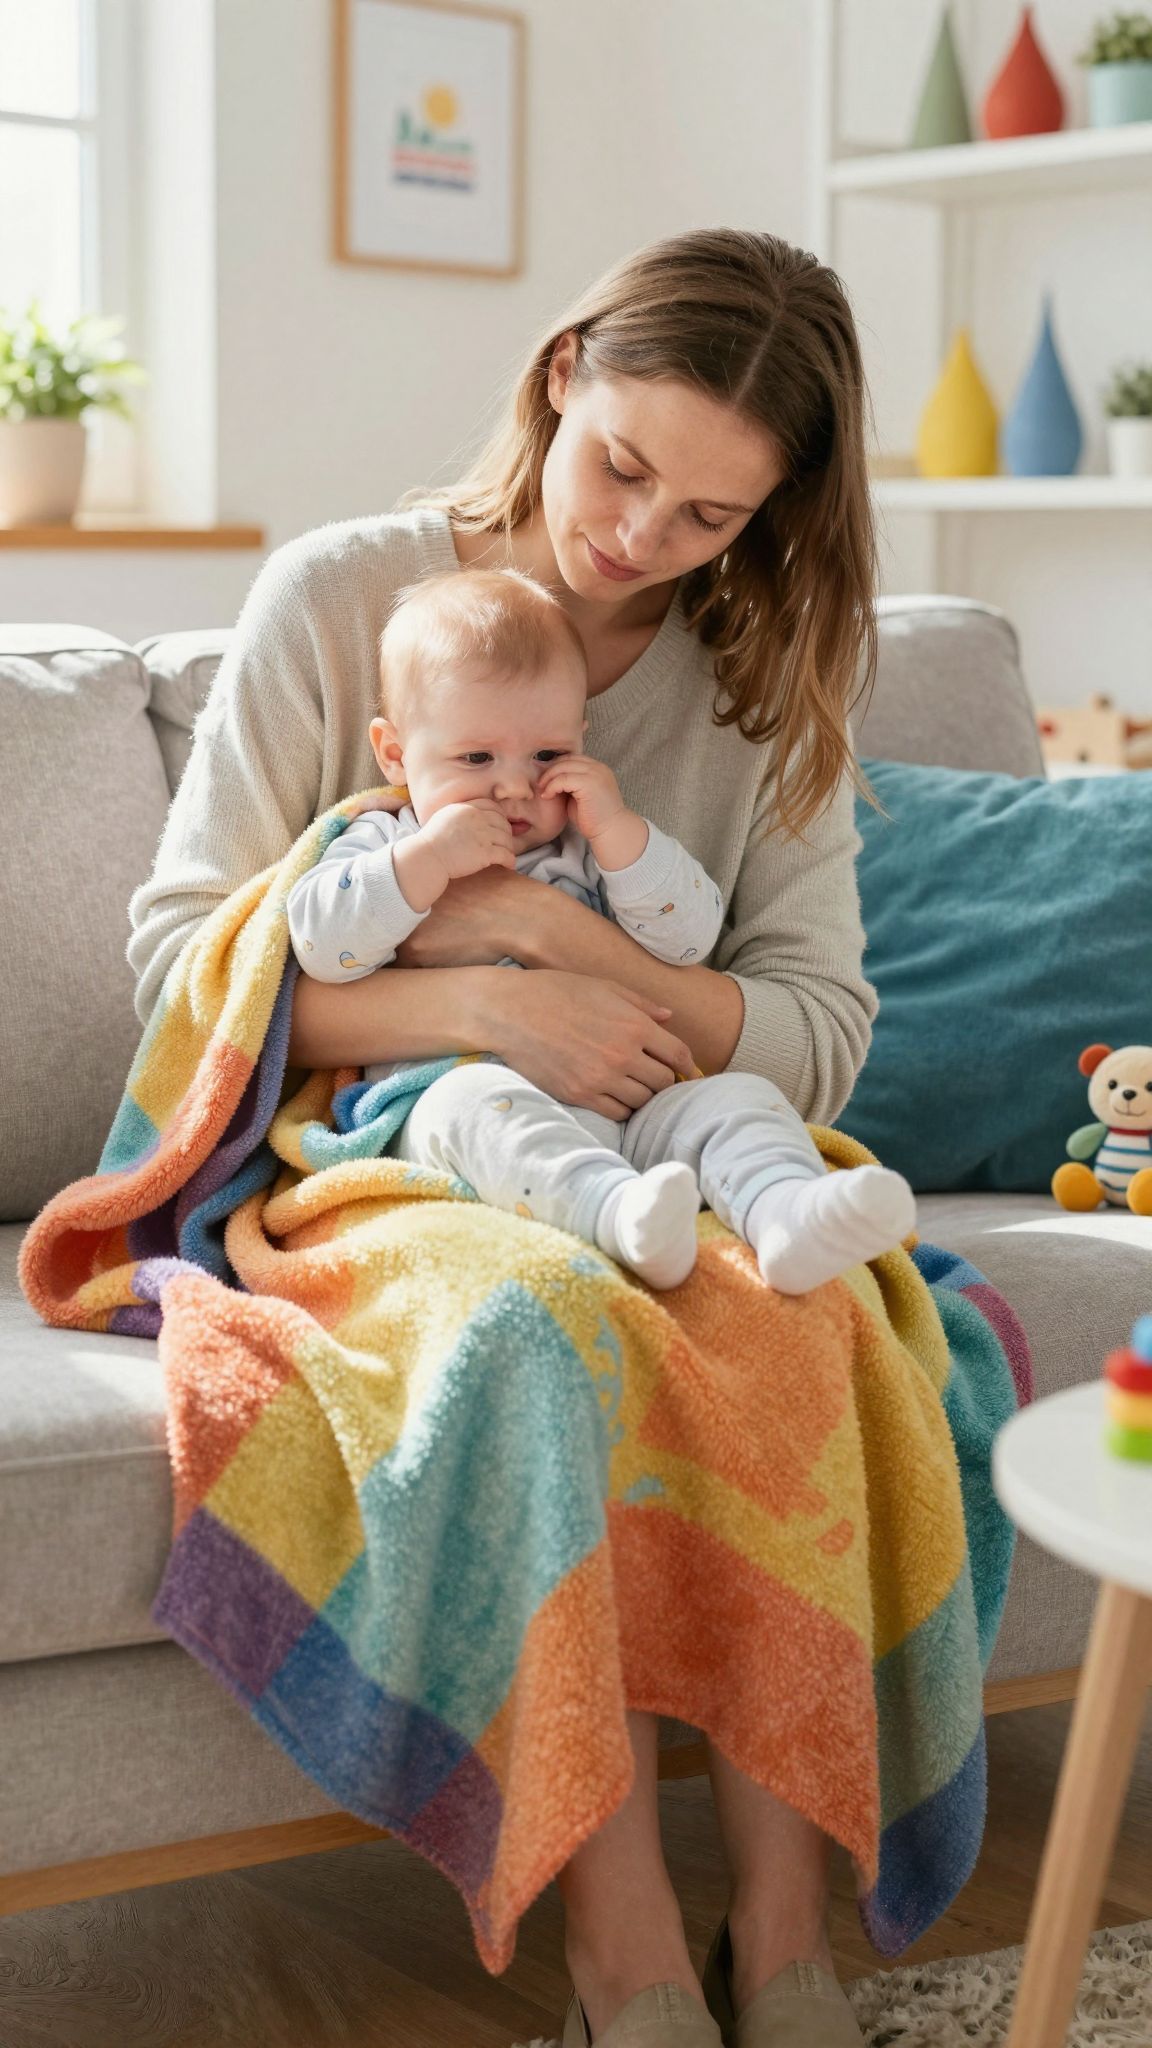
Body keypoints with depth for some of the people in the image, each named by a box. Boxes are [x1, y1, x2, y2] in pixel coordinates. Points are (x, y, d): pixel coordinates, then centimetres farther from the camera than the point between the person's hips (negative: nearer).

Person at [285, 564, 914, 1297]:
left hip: (622, 1117, 4)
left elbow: (690, 936, 10)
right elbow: (320, 943, -2)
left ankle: (787, 1210, -49)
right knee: (478, 1097, -35)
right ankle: (618, 1215, -61)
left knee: (738, 1095, -18)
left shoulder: (595, 849, 23)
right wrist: (427, 861, -10)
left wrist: (618, 830, -1)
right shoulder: (385, 845, 17)